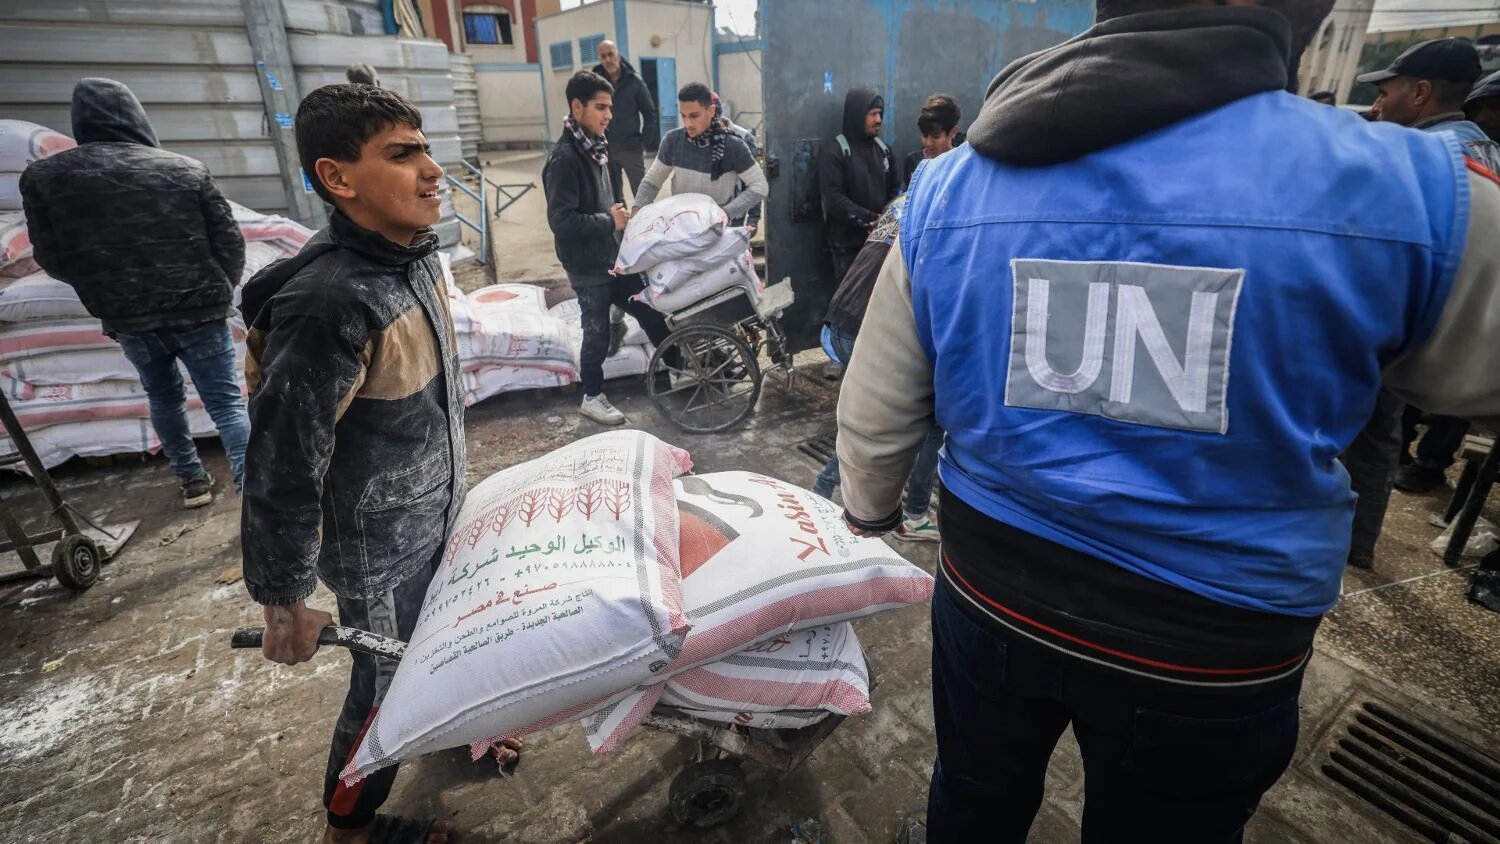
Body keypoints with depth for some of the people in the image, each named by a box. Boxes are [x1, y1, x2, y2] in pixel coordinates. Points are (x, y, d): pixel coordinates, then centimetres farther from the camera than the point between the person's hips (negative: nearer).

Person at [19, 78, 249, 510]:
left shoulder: (43, 177, 0)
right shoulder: (187, 170, -3)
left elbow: (53, 260, 4)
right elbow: (230, 242, -2)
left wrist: (106, 290, 24)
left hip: (126, 318, 2)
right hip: (199, 311, -2)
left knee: (164, 397, 24)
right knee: (226, 402, -1)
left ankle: (192, 482, 33)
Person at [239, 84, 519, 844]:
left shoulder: (414, 255, -4)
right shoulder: (328, 304, -31)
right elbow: (281, 468, -24)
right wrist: (284, 601, -14)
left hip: (438, 519, 7)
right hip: (378, 551, -7)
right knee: (385, 688, 15)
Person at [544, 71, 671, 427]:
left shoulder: (595, 146, 7)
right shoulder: (564, 157, -20)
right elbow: (561, 220, -25)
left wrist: (618, 215, 7)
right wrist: (609, 222, -20)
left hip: (614, 256, 8)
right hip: (588, 266, -8)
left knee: (649, 310, 14)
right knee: (597, 335, 5)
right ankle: (592, 398, 24)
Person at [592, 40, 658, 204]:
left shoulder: (634, 81, -4)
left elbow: (650, 114, -1)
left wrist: (643, 142, -6)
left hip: (631, 148, -2)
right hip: (606, 150, 2)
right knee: (614, 197, 11)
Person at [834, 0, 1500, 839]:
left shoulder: (948, 189, -9)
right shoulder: (1409, 188, -15)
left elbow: (878, 403, -1)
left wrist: (869, 504, 17)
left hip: (991, 593, 2)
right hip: (1214, 643, 0)